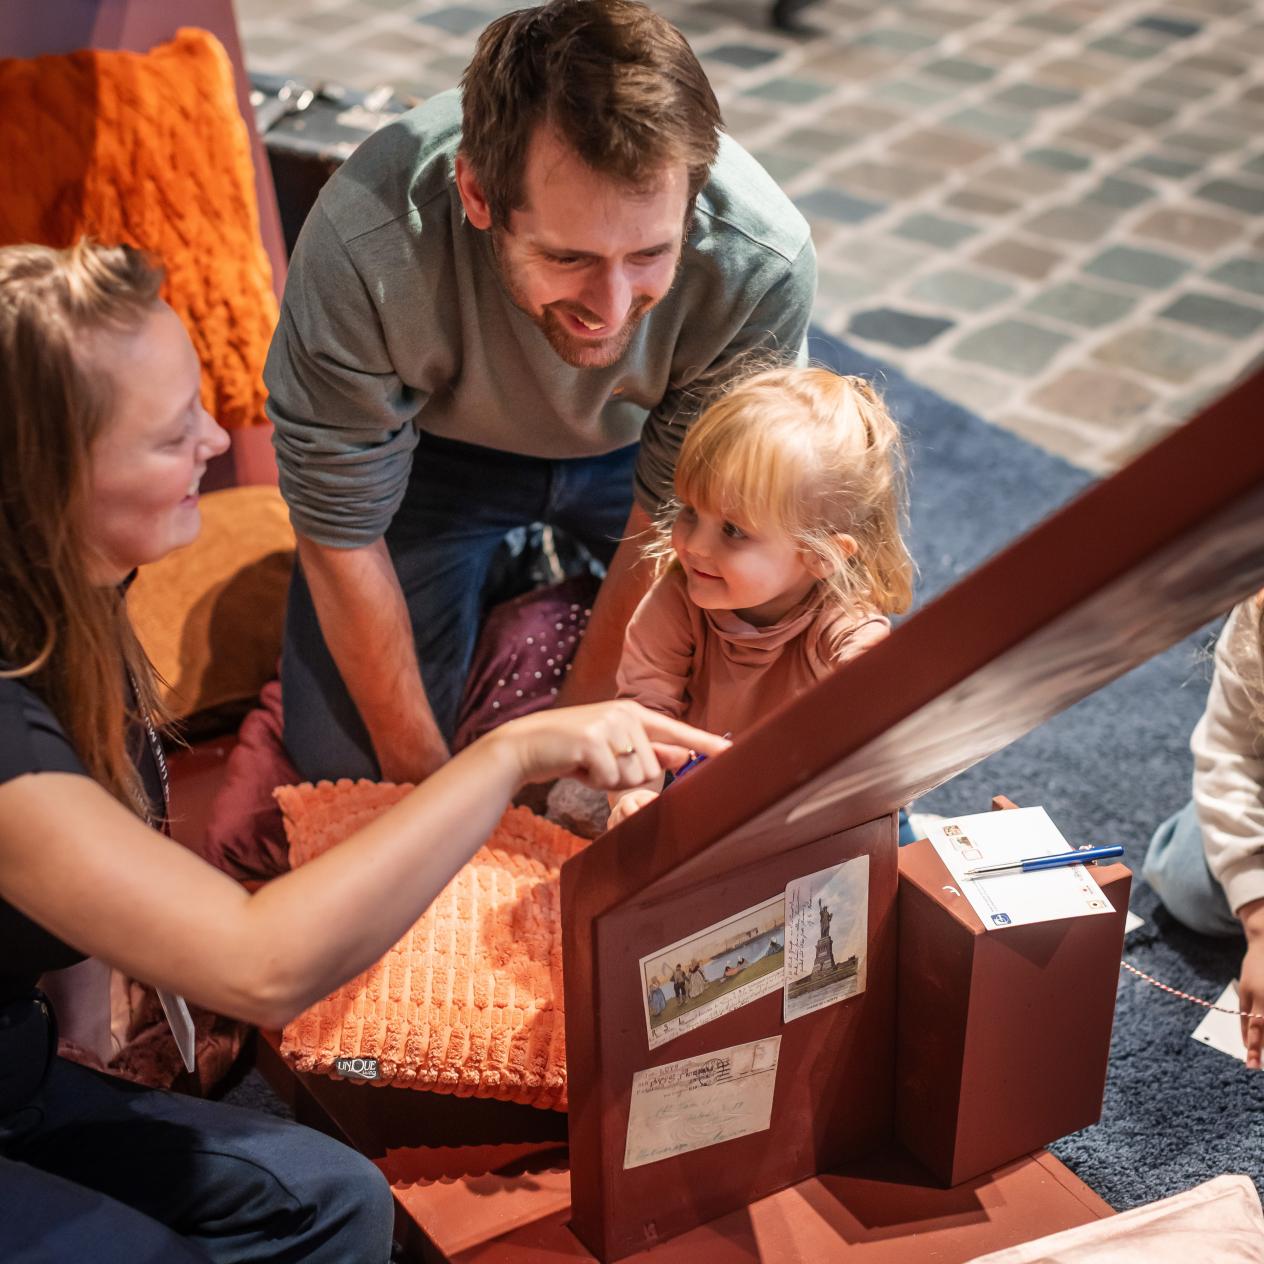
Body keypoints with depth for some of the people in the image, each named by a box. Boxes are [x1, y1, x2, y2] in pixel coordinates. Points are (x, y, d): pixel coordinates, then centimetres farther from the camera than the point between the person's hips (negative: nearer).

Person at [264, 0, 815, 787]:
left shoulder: (765, 264, -36)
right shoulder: (361, 249, -39)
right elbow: (341, 533, -23)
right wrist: (420, 773, -14)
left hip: (637, 444, 1)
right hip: (439, 443, -1)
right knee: (341, 759, -10)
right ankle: (505, 572, 17)